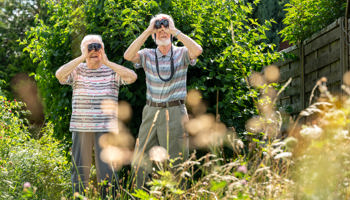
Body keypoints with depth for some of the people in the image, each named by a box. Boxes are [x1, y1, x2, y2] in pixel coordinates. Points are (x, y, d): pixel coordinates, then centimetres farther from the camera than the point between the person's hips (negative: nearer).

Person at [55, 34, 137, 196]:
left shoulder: (112, 70, 5)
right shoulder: (77, 70, 7)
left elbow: (132, 77, -12)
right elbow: (59, 74, -11)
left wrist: (107, 62, -13)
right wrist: (81, 58, -12)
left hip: (105, 128, -1)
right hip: (80, 128, 1)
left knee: (106, 170, -3)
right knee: (80, 171, 7)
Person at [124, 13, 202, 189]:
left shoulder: (181, 54, 3)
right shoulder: (147, 55, 7)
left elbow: (197, 50, -18)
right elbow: (128, 55, -11)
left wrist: (175, 31, -14)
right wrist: (147, 32, -11)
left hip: (175, 113, -2)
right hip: (151, 112, 3)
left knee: (174, 162, 2)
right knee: (141, 161, 5)